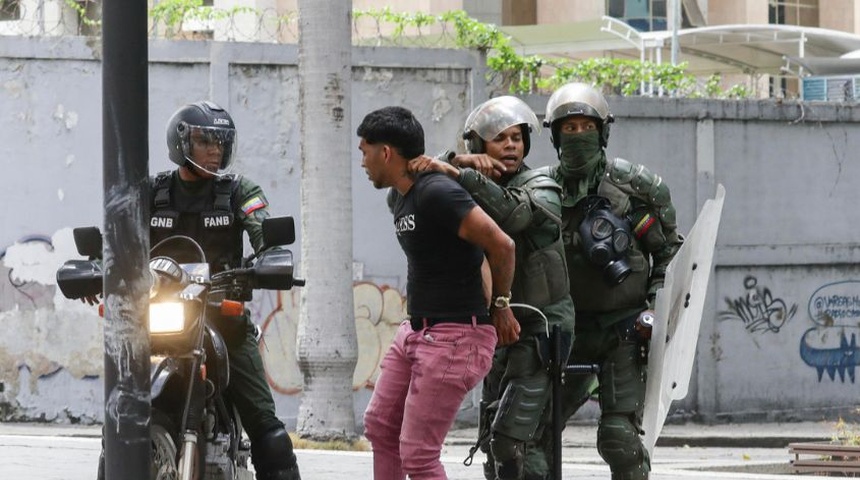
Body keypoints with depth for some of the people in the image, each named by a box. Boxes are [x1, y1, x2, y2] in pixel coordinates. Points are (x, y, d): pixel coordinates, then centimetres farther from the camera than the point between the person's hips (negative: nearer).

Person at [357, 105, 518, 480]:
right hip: (416, 330, 11)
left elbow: (501, 245, -22)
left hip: (454, 337, -11)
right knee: (380, 428, 19)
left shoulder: (437, 193, -19)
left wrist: (501, 305, -9)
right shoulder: (402, 200, 13)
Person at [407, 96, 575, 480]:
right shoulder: (474, 193, 8)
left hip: (539, 327, -7)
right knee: (493, 441, 9)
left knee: (508, 440, -18)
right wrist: (461, 162, -21)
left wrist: (455, 173, -41)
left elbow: (511, 212, -33)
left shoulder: (541, 191, -10)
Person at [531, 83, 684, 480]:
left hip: (624, 330, -3)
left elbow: (670, 252, 2)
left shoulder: (634, 185, -3)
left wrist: (657, 308, -8)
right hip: (568, 328, 4)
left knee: (619, 436, -12)